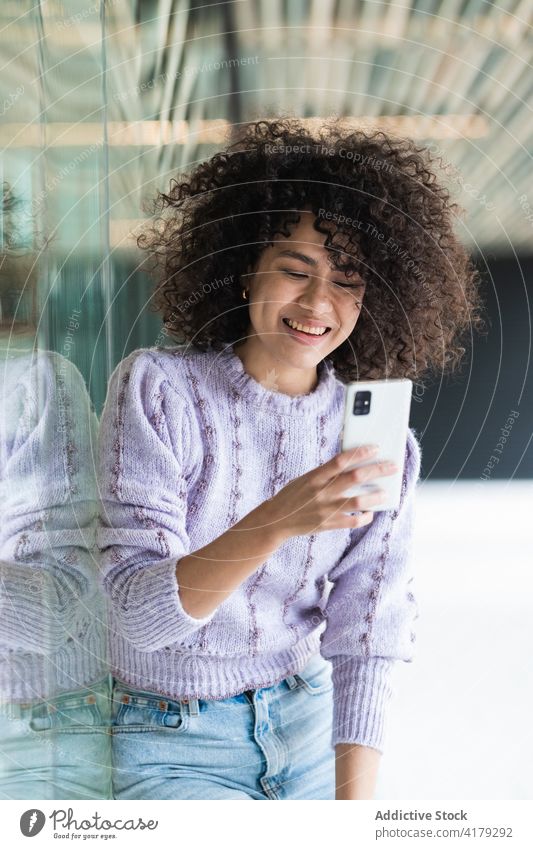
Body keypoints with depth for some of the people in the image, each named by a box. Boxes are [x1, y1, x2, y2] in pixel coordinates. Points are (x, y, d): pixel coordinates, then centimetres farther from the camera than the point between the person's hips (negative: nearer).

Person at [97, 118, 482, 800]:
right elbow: (139, 613, -22)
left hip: (311, 724, 4)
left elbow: (366, 638, -7)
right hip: (176, 743, -3)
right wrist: (272, 526, -39)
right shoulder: (157, 388, -15)